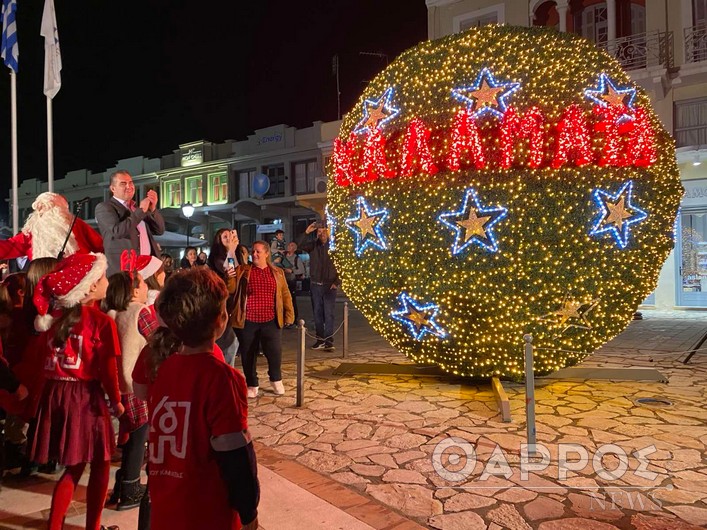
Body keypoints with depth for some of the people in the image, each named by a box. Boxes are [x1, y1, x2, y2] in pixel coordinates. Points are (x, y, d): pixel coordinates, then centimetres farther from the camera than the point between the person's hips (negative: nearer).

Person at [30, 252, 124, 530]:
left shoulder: (54, 317, 3)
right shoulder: (101, 321, -14)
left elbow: (43, 358, 7)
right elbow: (107, 367, -13)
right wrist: (116, 400, -1)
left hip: (55, 393, 6)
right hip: (86, 396, -5)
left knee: (74, 466, 19)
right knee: (100, 463, 14)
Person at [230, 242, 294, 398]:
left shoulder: (277, 272, 8)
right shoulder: (242, 271, 4)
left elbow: (285, 295, 10)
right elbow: (231, 289, -4)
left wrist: (289, 314, 3)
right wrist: (229, 277, -23)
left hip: (270, 321, 0)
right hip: (247, 321, 0)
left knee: (275, 353, -4)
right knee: (248, 355, 7)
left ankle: (276, 380, 24)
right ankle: (252, 385, 26)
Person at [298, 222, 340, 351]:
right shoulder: (313, 245, 6)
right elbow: (301, 245, -10)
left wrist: (336, 282, -10)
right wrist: (306, 232, -20)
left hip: (329, 285, -4)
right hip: (315, 284, 4)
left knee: (329, 314, -5)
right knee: (317, 313, 9)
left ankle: (329, 341, -4)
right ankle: (320, 339, 17)